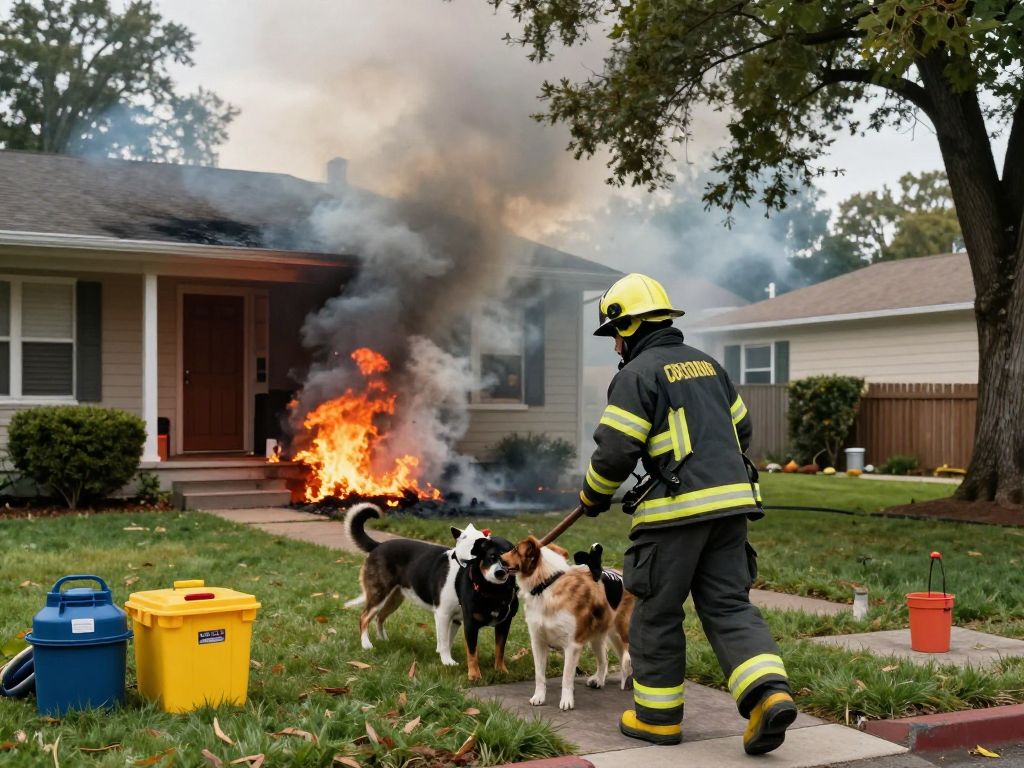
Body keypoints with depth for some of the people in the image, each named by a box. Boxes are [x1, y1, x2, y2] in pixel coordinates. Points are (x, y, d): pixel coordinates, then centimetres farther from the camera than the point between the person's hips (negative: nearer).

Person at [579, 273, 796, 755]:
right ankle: (769, 693, -10)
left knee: (657, 612, 7)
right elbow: (741, 430, 23)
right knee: (728, 606, 8)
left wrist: (593, 496, 6)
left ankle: (657, 715, 16)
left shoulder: (637, 374, -6)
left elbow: (614, 450, -11)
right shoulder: (706, 364, 17)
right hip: (731, 500, 7)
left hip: (676, 509, -7)